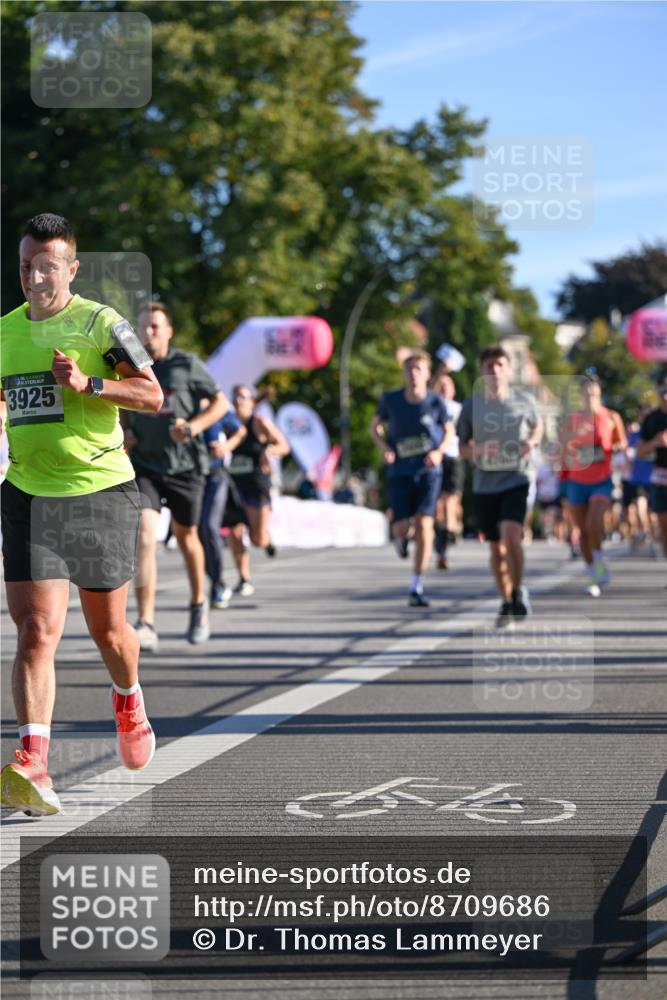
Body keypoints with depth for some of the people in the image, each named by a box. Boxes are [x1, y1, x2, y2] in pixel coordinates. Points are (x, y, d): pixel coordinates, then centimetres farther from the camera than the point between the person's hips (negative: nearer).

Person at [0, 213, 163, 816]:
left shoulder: (100, 322, -4)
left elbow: (153, 396, -9)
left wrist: (87, 384, -21)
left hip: (101, 491, -2)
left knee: (109, 631, 11)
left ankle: (129, 701, 45)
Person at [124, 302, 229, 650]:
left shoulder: (187, 364, -4)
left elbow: (220, 403, -1)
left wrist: (194, 426, -18)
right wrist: (123, 434, 0)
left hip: (185, 465, -1)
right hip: (144, 465, 1)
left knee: (186, 536, 13)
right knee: (144, 533, -17)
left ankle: (198, 605, 40)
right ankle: (146, 626, -23)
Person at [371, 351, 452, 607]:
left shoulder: (436, 401, -5)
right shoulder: (391, 400, -4)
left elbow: (449, 430, 9)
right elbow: (375, 426, 11)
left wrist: (439, 452, -10)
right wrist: (384, 448, -8)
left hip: (428, 471, -1)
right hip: (400, 472, 1)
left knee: (424, 524, -13)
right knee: (401, 527, -8)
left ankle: (416, 588, -6)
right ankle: (400, 538, 35)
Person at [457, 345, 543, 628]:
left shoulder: (523, 401, -1)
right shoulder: (472, 405, 0)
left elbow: (538, 426, 18)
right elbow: (462, 446, 7)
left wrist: (533, 441, -4)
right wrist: (476, 452, -15)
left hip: (516, 480, -2)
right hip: (484, 485, 2)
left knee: (511, 537, -21)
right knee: (496, 547, 8)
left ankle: (518, 591, 2)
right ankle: (506, 604, 24)